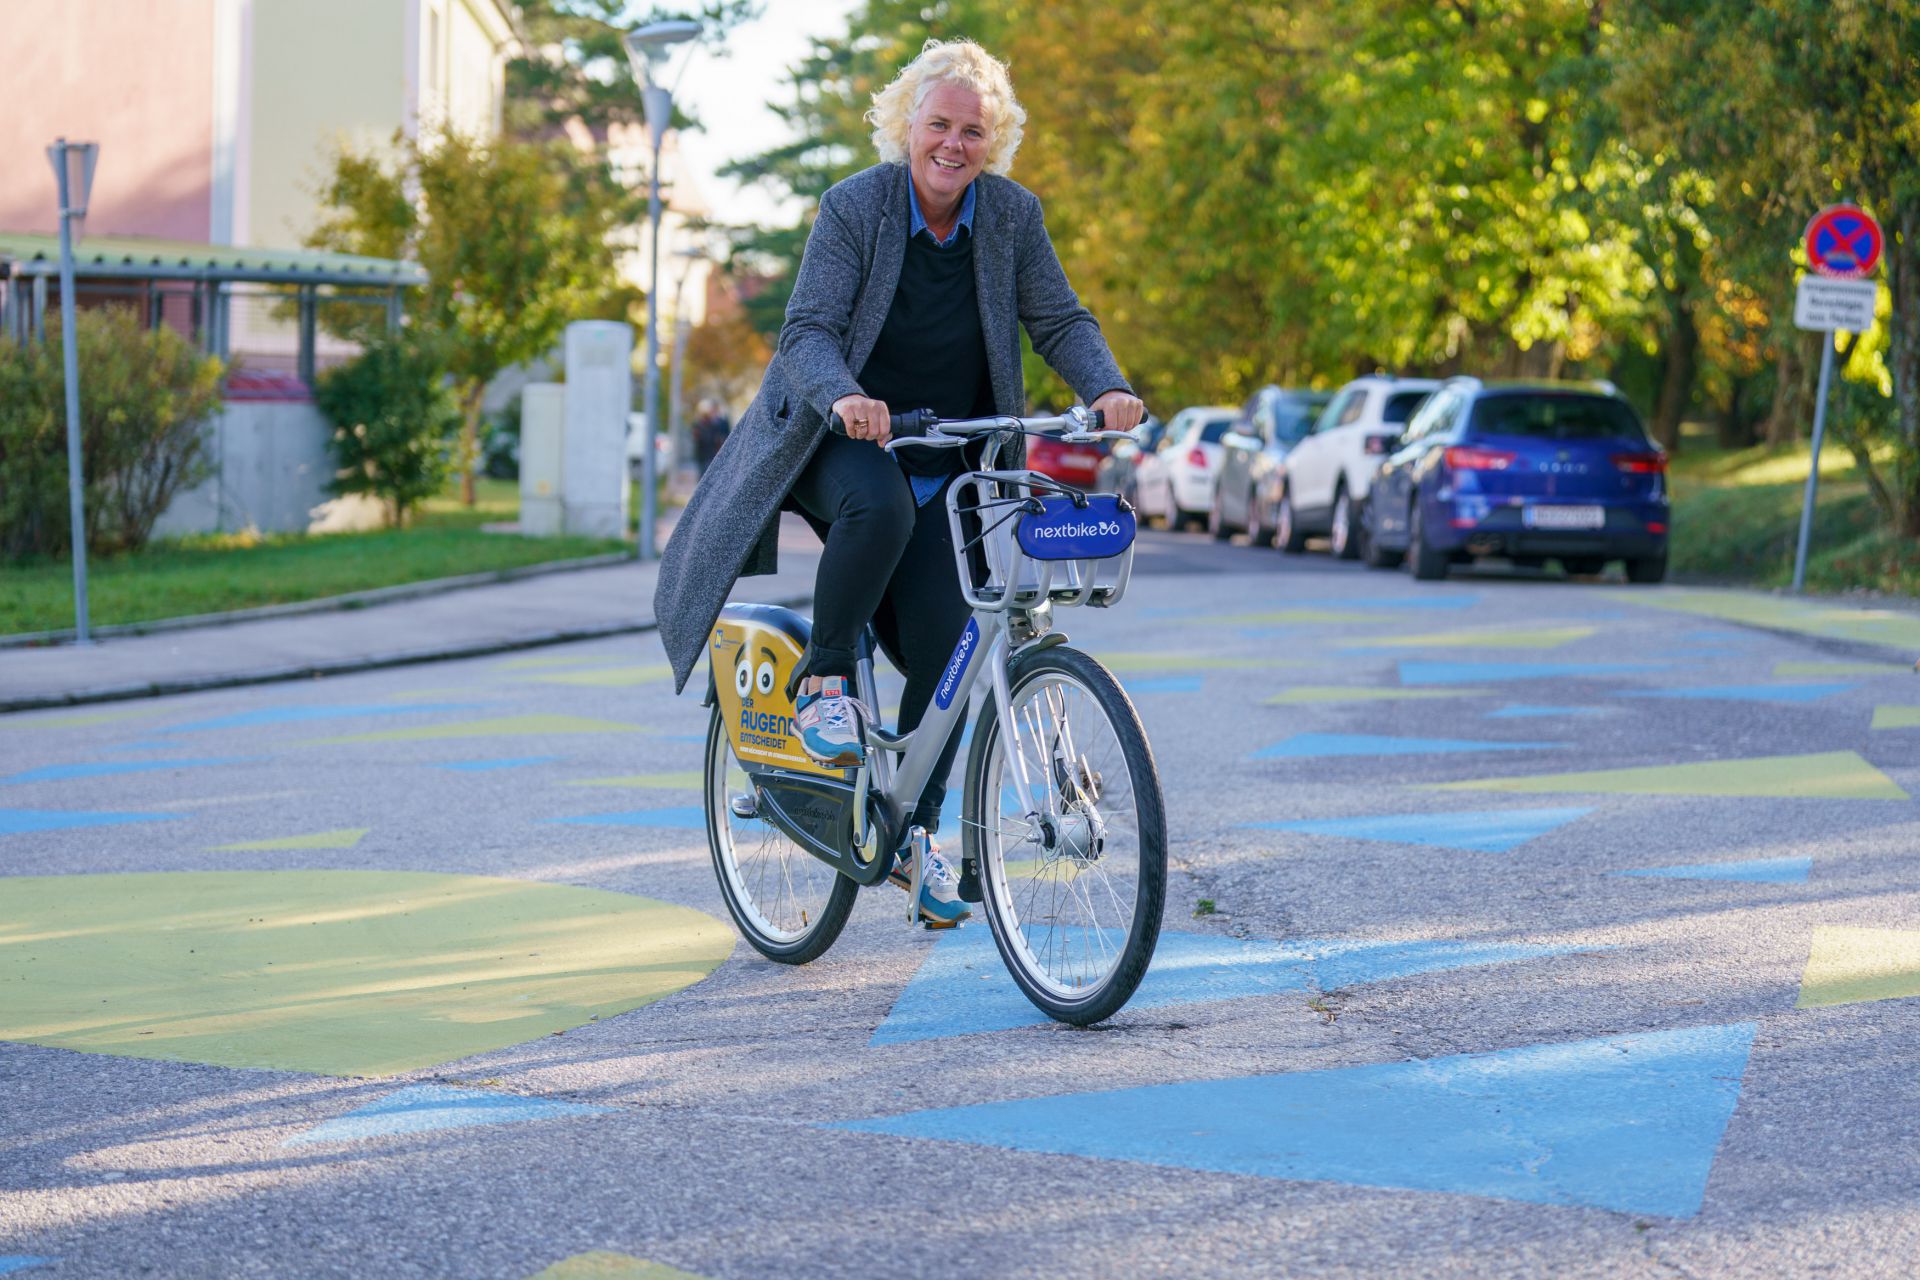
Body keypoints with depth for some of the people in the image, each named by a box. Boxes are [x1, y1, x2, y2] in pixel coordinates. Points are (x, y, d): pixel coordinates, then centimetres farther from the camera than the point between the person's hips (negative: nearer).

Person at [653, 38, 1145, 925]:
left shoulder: (1012, 216, -3)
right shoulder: (854, 206, -13)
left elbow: (1060, 321, -3)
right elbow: (808, 332, -19)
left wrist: (1105, 388, -24)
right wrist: (843, 397, -41)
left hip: (942, 464, 3)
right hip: (839, 442, -3)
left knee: (943, 653, -7)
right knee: (879, 505, -39)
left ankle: (916, 827, 12)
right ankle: (824, 680, -18)